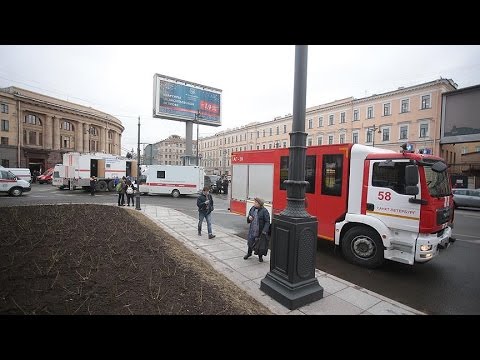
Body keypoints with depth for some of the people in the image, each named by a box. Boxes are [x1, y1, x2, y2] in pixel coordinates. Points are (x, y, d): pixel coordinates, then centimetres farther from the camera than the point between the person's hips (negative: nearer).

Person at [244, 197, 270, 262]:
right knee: (250, 242, 18)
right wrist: (249, 218, -9)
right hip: (252, 230, 5)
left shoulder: (264, 211, -16)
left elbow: (267, 222, -16)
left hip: (261, 231, -5)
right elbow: (249, 215, 15)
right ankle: (249, 253, 44)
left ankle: (260, 256, 33)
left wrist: (264, 231, -24)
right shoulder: (252, 208, 1)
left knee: (261, 244, 9)